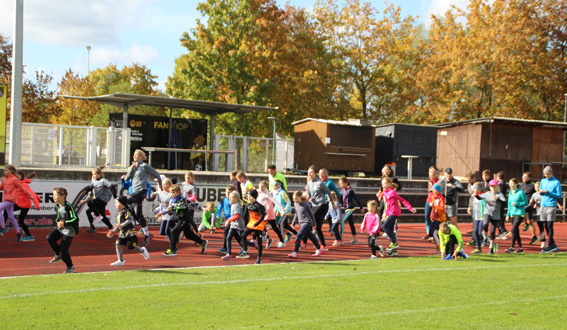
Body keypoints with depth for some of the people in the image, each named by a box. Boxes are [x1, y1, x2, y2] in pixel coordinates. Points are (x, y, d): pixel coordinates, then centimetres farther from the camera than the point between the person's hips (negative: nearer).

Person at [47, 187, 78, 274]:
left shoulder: (68, 206, -21)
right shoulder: (57, 206, 3)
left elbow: (75, 219, -22)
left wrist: (64, 223, -24)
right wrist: (58, 222, 0)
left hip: (68, 231, -7)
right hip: (60, 228, 7)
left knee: (63, 250, -8)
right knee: (49, 238, -16)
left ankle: (70, 267, 15)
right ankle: (58, 255, 7)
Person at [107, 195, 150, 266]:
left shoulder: (126, 211, -11)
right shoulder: (120, 213, 17)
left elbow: (129, 220, -24)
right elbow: (118, 226, 22)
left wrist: (121, 225, -32)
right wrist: (113, 231, 14)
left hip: (130, 232, -9)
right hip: (123, 232, 9)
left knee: (131, 246, -6)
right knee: (118, 244, -5)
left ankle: (142, 250, 22)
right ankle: (120, 261, -1)